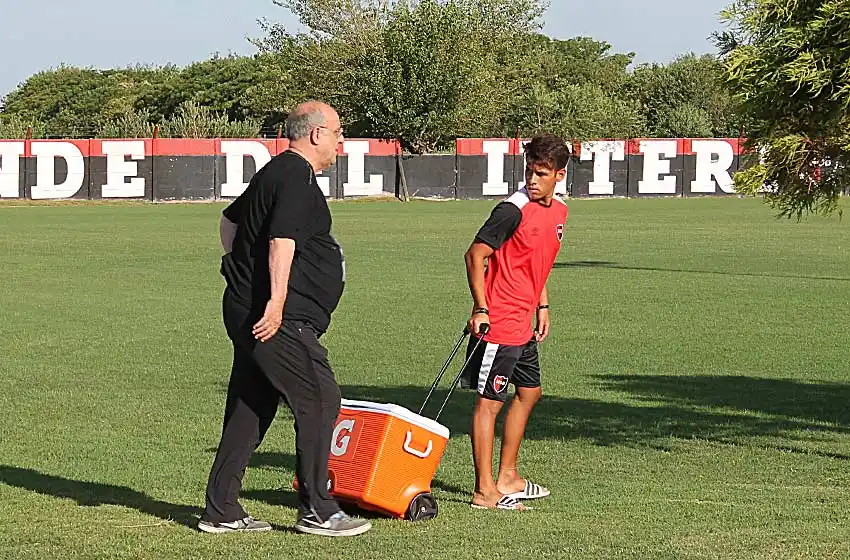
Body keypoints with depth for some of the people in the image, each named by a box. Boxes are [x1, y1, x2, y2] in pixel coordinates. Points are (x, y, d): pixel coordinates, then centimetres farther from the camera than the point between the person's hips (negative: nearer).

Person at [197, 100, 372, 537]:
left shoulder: (274, 172, 20)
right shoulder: (298, 178, -13)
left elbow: (230, 220, 34)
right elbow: (283, 239, -25)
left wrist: (241, 269, 33)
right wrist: (276, 300, -30)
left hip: (245, 311, 11)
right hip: (278, 319, -11)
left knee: (247, 409, 12)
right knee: (319, 399, -6)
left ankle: (221, 510, 15)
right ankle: (316, 511, -4)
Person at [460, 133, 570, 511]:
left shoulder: (559, 211, 10)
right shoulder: (513, 210, -16)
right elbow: (475, 255, -18)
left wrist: (542, 306, 21)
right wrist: (481, 309, -24)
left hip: (523, 324, 9)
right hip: (498, 322, -9)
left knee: (529, 392, 19)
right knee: (489, 401, -6)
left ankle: (507, 477, 30)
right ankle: (484, 491, -5)